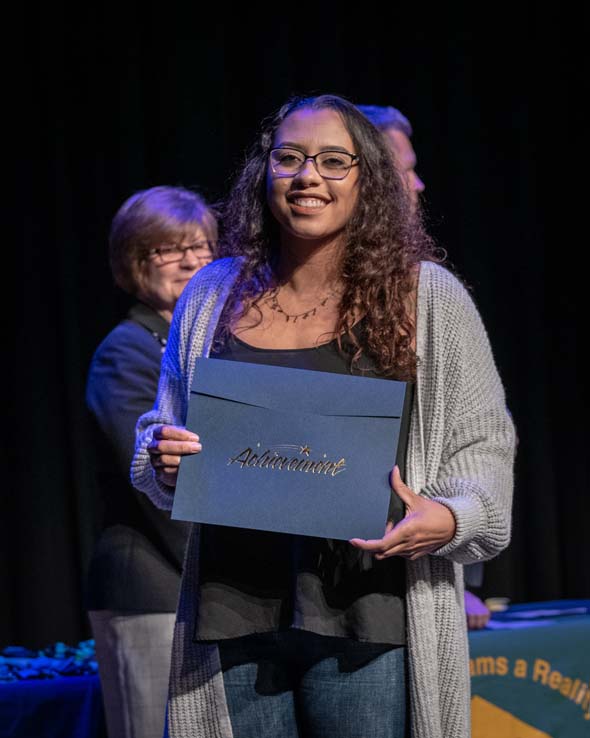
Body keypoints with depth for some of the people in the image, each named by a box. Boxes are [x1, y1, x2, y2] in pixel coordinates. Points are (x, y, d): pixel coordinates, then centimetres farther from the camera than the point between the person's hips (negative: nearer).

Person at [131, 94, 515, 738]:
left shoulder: (428, 297, 2)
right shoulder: (213, 293, 12)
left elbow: (483, 446, 4)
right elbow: (162, 430, 22)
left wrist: (449, 518, -15)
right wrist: (164, 460, -1)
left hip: (365, 618, -3)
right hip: (231, 615, 3)